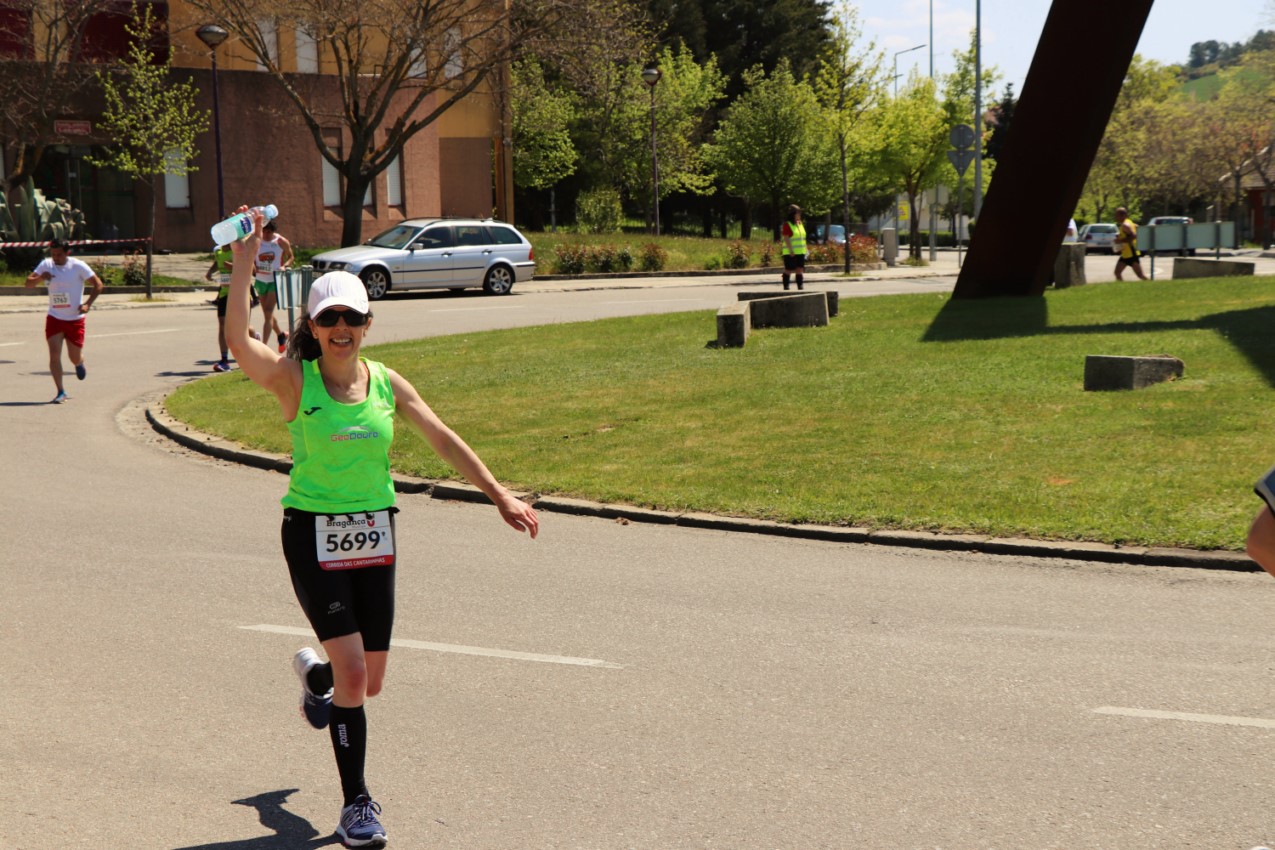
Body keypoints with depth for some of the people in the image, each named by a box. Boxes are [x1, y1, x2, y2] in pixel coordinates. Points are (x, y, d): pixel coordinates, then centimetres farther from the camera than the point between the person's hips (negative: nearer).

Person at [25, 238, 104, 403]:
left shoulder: (78, 266, -10)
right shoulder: (46, 265, -1)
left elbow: (98, 285, -6)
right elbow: (28, 282, 1)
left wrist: (87, 304, -17)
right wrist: (40, 277, -21)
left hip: (75, 319, -2)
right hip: (54, 318, 2)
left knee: (75, 358, 6)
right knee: (54, 353, -13)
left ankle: (80, 363, 45)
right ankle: (61, 392, -7)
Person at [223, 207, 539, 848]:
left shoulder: (387, 384, 2)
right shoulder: (295, 379, -9)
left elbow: (443, 440, 10)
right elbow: (238, 341, -27)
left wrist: (498, 494, 8)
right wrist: (245, 261, -29)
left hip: (373, 534, 4)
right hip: (313, 533, -4)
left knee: (370, 680, 11)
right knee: (352, 671, -14)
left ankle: (314, 674, 49)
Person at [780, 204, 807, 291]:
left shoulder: (800, 224, 14)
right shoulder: (787, 224, -8)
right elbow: (786, 238, -13)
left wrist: (805, 250, 13)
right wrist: (791, 251, -20)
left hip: (800, 252, 6)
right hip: (790, 253, -6)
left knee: (800, 270, 1)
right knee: (788, 270, -1)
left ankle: (801, 287, -1)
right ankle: (786, 287, 6)